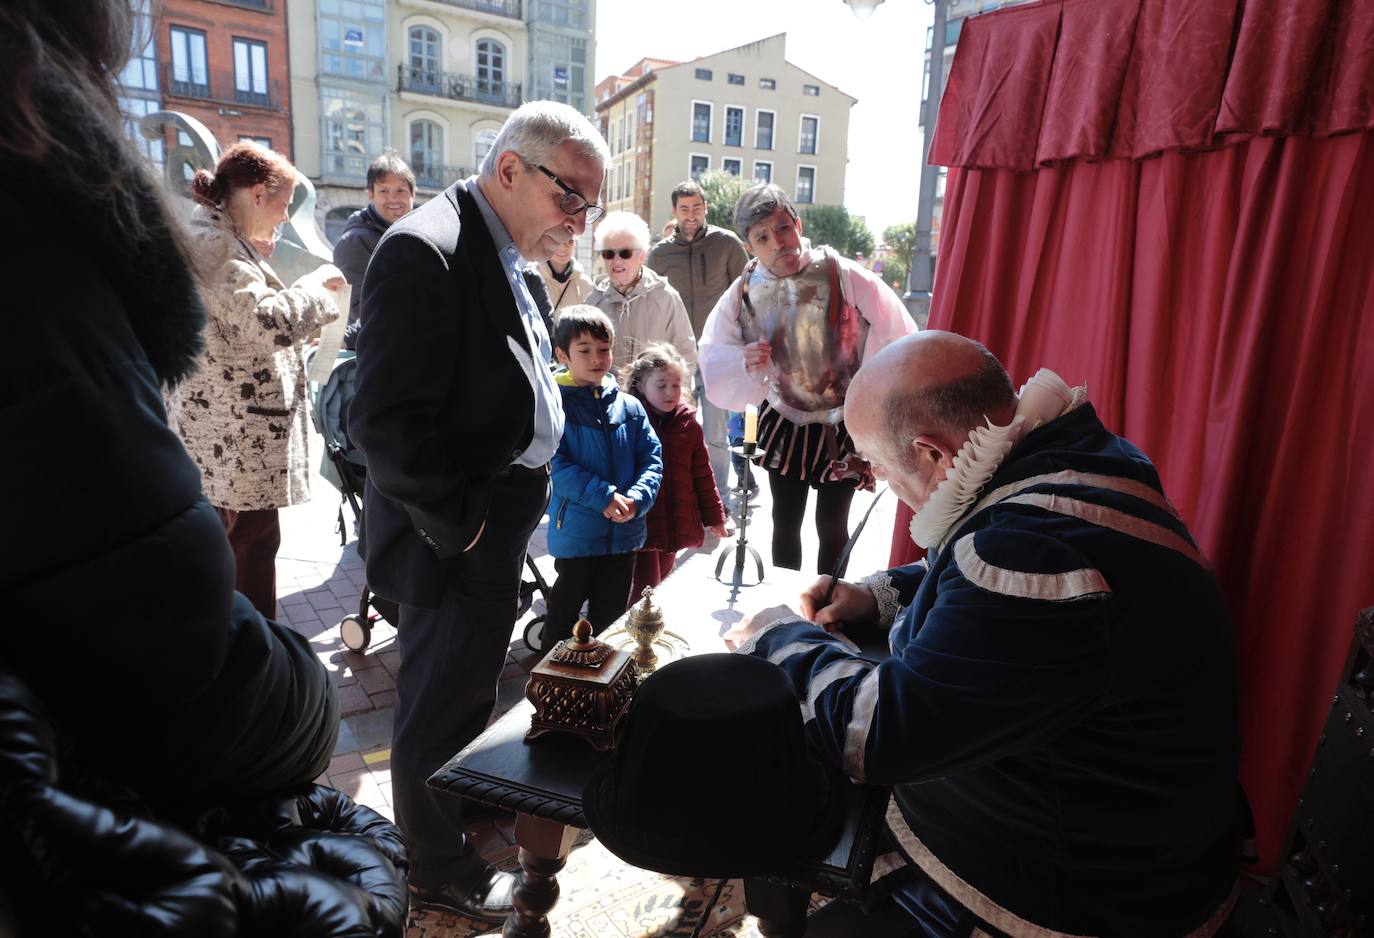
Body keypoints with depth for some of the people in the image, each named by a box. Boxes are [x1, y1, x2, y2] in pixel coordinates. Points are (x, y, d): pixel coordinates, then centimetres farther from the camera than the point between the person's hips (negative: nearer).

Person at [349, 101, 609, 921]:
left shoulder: (513, 261, 9)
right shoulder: (425, 251, -21)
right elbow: (386, 420, -26)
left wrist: (530, 494, 10)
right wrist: (458, 525, -19)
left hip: (501, 532, 9)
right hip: (457, 542, -9)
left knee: (469, 690, 26)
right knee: (440, 705, 11)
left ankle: (467, 807, 50)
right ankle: (441, 868, 33)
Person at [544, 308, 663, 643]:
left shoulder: (630, 406, 5)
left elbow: (652, 457, 2)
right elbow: (555, 465, -16)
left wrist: (637, 498, -15)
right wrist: (604, 497, -23)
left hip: (626, 530, 4)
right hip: (575, 533, -4)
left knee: (611, 615, 18)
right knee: (564, 614, 12)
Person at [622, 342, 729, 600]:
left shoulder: (687, 424, 5)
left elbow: (702, 474, 11)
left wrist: (714, 516, 14)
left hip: (676, 525, 5)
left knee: (660, 585, 19)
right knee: (645, 591, -3)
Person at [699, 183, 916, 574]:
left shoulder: (845, 277, -21)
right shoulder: (743, 293, -10)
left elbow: (897, 337, -16)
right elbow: (713, 355, -4)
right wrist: (744, 362, -26)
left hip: (844, 426, -3)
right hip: (783, 423, 3)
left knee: (831, 523, 5)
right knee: (785, 522, 15)